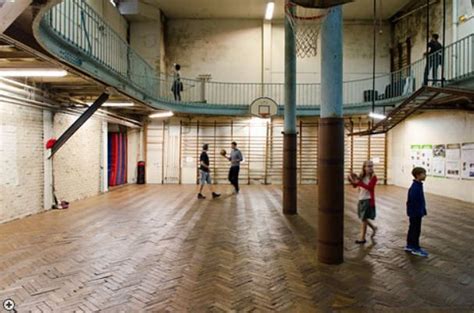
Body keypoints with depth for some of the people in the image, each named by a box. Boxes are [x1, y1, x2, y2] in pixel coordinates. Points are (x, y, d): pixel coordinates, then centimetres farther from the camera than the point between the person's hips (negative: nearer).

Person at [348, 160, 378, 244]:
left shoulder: (373, 177, -12)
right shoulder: (362, 176, 5)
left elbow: (369, 187, -26)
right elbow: (355, 186, 6)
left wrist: (358, 182, -34)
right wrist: (352, 181, -14)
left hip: (368, 200, -6)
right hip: (361, 199, 6)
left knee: (364, 219, -2)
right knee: (363, 218, 16)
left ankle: (362, 238, 9)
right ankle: (374, 228, 42)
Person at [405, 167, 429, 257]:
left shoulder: (419, 185, 8)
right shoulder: (415, 187, -22)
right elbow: (412, 201, -24)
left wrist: (423, 211, 17)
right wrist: (417, 213, -22)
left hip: (417, 213, 10)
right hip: (415, 213, -10)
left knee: (412, 229, 16)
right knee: (416, 230, 1)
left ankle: (409, 246, 27)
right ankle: (416, 249, 11)